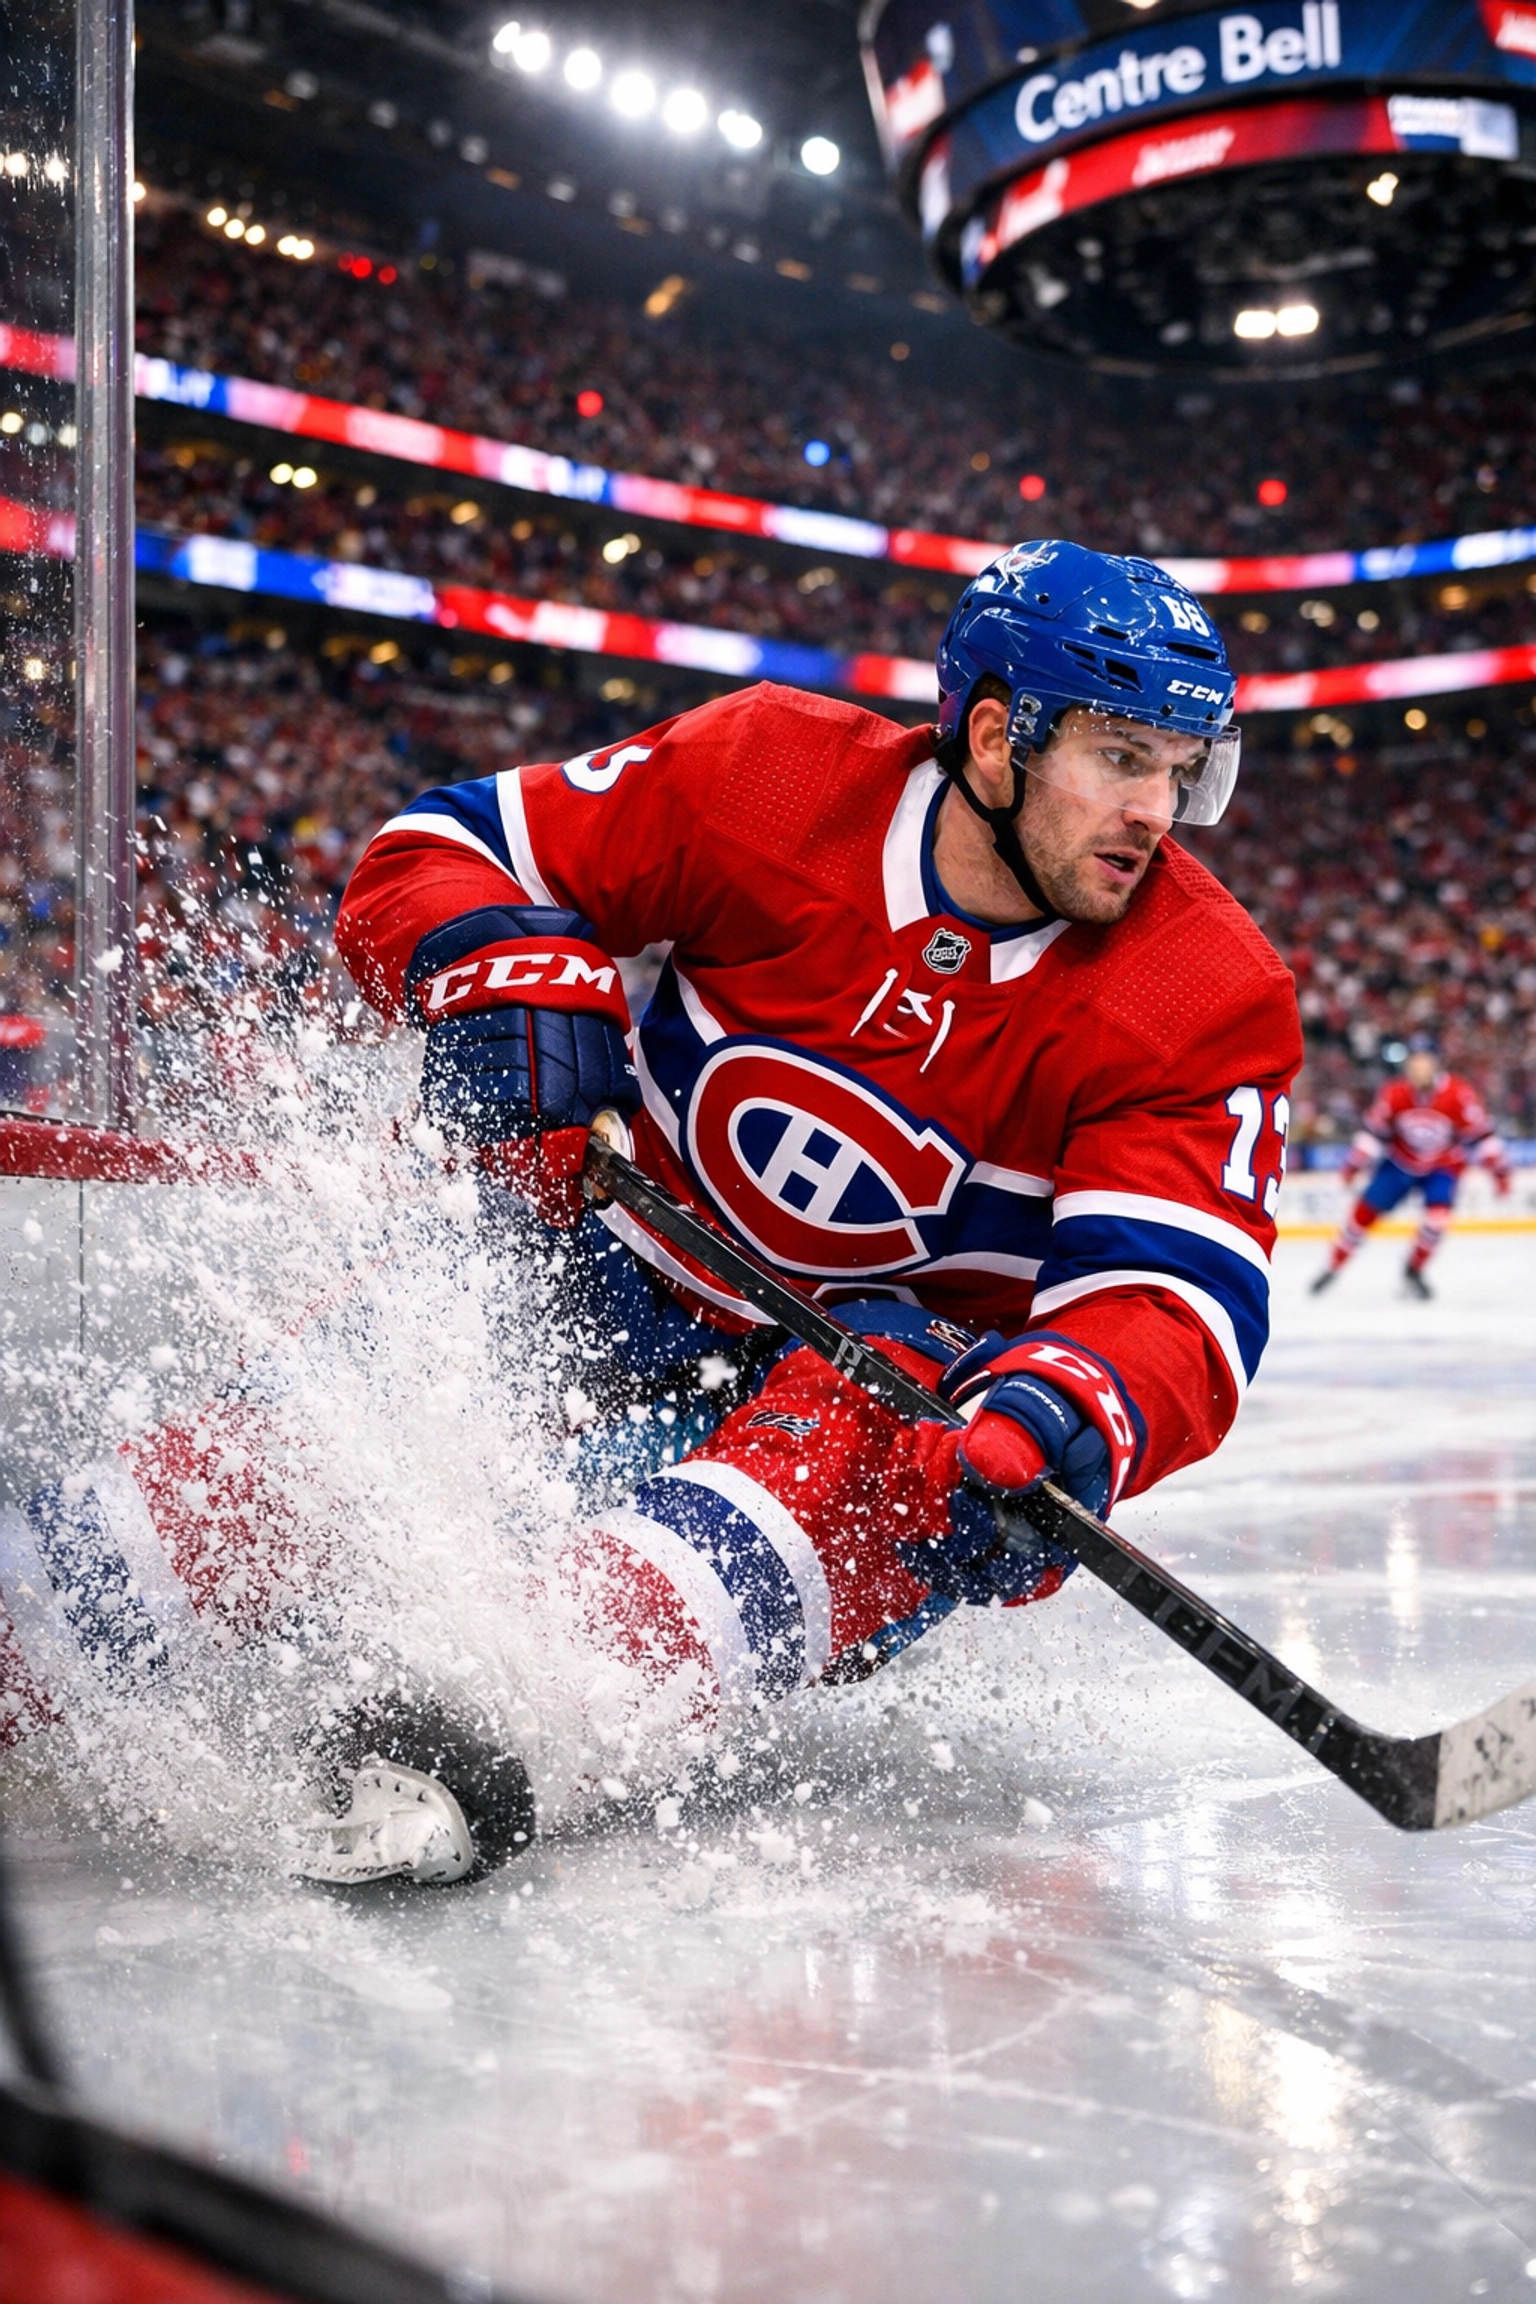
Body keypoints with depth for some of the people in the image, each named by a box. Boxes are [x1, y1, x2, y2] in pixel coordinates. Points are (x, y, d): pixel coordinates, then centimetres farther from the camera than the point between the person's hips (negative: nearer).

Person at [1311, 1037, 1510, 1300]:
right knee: (1365, 1211, -2)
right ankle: (1333, 1266, 16)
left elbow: (1479, 1133, -18)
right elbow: (1374, 1130, -8)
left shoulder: (1459, 1093, -26)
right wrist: (1354, 1165, -8)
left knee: (1438, 1213, -23)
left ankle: (1414, 1271, 1)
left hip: (1443, 1165, -1)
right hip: (1399, 1162, 1)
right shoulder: (1394, 1093, -20)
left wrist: (1498, 1169, -15)